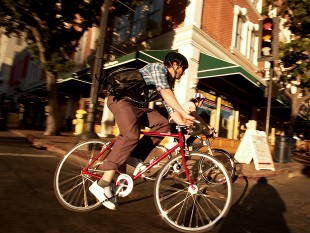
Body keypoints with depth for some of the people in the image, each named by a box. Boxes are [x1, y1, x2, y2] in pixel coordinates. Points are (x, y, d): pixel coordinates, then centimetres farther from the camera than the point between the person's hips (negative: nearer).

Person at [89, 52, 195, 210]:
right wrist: (184, 113, -26)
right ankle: (102, 184, -26)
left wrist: (184, 124, 0)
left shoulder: (167, 82, 20)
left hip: (137, 105, 9)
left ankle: (135, 157, -5)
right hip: (122, 98, -9)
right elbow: (166, 93, -22)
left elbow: (170, 108, 13)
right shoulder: (159, 68, -5)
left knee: (162, 124, -6)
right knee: (131, 136, -28)